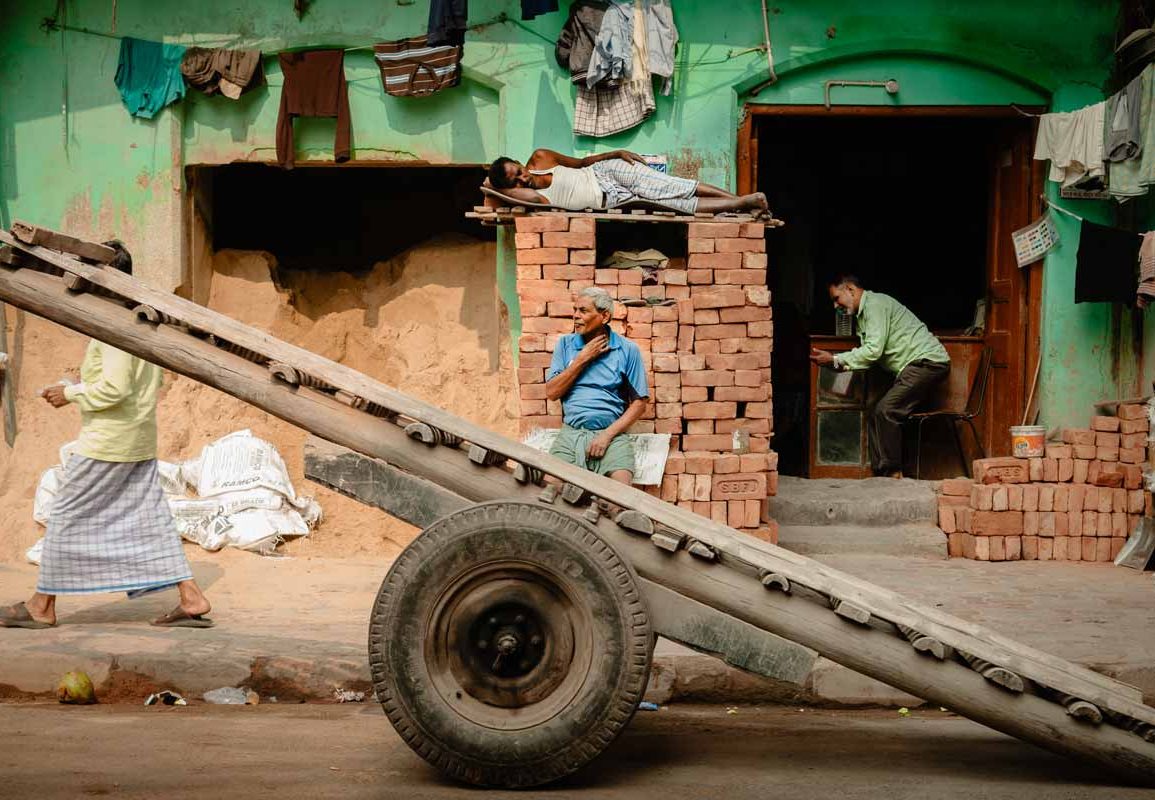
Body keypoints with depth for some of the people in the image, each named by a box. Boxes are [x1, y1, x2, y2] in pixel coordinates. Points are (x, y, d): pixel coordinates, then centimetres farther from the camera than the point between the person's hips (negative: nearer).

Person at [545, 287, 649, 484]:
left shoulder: (628, 350, 4)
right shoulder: (565, 344, 12)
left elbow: (639, 402, 2)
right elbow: (551, 392, 4)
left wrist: (608, 434, -10)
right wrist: (582, 359, -4)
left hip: (611, 433, -2)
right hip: (570, 433, 2)